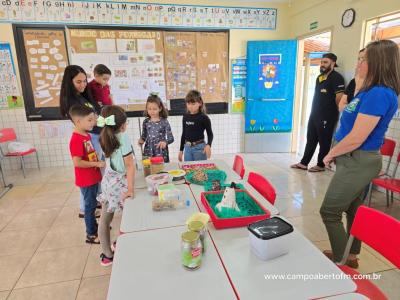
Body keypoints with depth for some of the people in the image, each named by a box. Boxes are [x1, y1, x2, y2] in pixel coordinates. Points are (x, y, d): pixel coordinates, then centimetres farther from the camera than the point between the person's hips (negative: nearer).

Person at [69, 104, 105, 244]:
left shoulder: (86, 135, 6)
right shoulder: (76, 140, -23)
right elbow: (77, 162, -27)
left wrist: (98, 162, 4)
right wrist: (97, 164, -22)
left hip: (93, 177, 9)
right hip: (86, 180, -9)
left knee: (93, 204, 22)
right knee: (90, 206, 5)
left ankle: (94, 227, 39)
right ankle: (91, 234, 20)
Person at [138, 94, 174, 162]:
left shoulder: (164, 122, -7)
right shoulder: (146, 122, 3)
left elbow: (171, 138, -7)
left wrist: (165, 142, -26)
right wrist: (141, 140, -5)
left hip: (161, 152, -2)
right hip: (148, 152, 3)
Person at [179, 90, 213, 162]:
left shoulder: (203, 117, -9)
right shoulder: (185, 117, 4)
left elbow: (210, 134, -3)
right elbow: (184, 134, 12)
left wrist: (208, 145, -22)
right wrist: (181, 150, 13)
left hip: (199, 147, -4)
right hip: (187, 148, 4)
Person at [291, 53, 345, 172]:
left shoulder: (336, 77, -11)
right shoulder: (319, 77, 15)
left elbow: (339, 97, -15)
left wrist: (335, 111, -5)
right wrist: (314, 111, 17)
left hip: (327, 117, -8)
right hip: (314, 114, 8)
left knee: (324, 142, 3)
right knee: (310, 140, 12)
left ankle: (321, 165, 15)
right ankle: (304, 163, 19)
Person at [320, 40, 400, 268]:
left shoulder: (379, 94, -22)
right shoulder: (372, 91, 10)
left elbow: (356, 139, -24)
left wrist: (331, 154, -9)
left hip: (358, 162, -10)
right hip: (358, 161, 10)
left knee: (329, 212, 0)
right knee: (353, 210, 19)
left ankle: (342, 260, 16)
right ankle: (351, 255, 35)